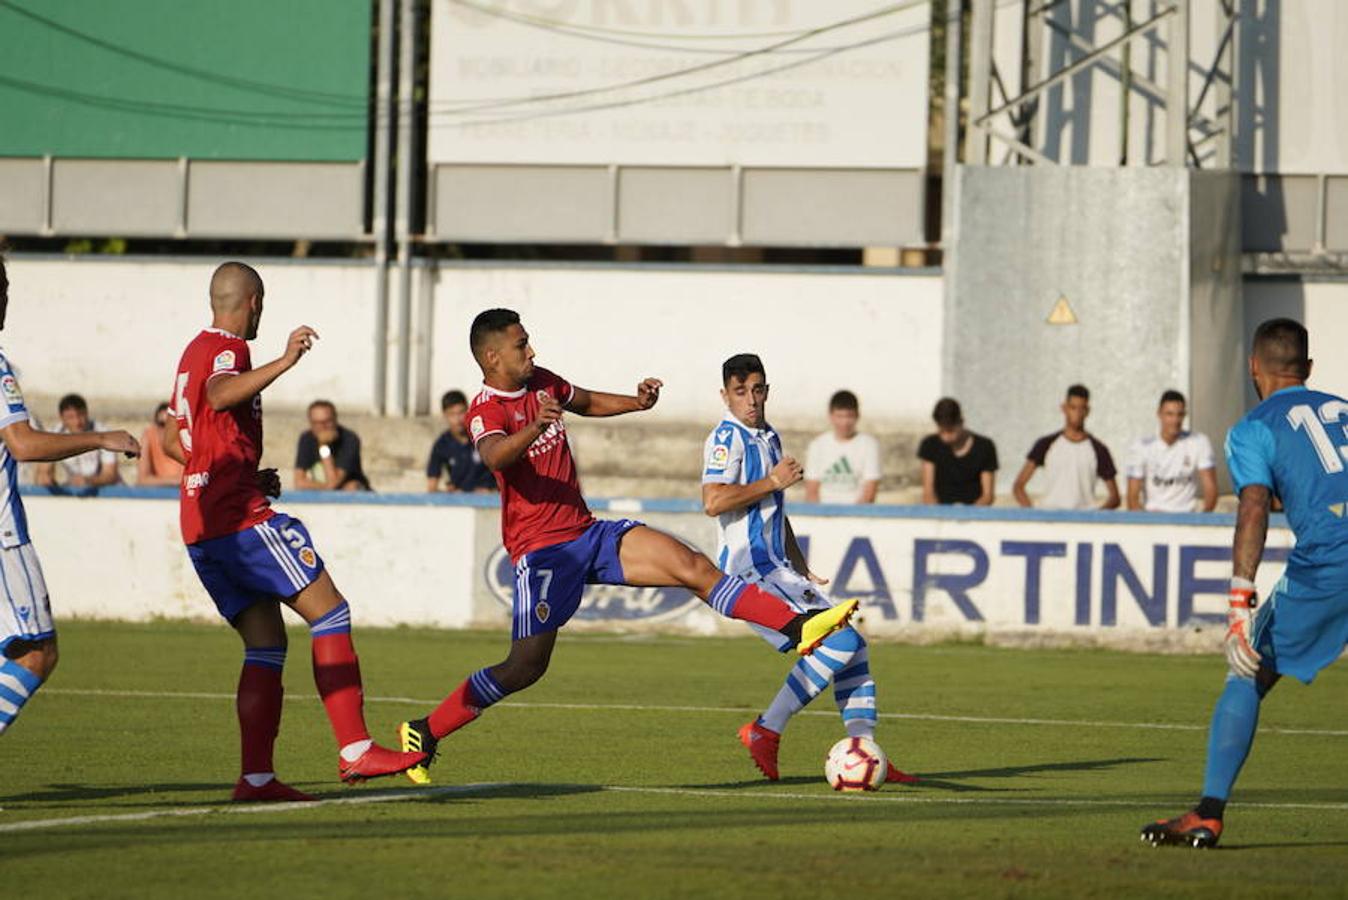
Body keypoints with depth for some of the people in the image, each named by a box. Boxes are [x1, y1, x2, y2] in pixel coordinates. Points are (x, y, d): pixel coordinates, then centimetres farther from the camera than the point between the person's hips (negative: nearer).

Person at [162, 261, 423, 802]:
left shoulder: (195, 352, 23)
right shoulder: (226, 349, -6)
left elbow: (173, 442, 30)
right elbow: (220, 396, -30)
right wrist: (285, 362, -36)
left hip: (200, 526, 10)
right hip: (241, 515, -10)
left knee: (266, 643, 8)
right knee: (329, 611, -9)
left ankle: (256, 775, -1)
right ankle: (355, 749, -15)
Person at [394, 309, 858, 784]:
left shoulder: (541, 383, 9)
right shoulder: (486, 411, -15)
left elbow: (588, 403, 30)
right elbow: (495, 456, -38)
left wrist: (636, 403, 13)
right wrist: (535, 427, -57)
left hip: (587, 532, 7)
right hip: (542, 549, -7)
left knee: (694, 567, -7)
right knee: (525, 668, -7)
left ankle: (797, 627, -13)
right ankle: (423, 733, 7)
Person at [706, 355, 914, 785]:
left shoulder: (769, 438, 19)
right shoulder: (727, 438, -10)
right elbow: (714, 502, -24)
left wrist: (802, 570, 26)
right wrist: (773, 482, -18)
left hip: (777, 568, 10)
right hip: (750, 569, -10)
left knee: (854, 647, 6)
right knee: (839, 641, -19)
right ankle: (766, 732, -14)